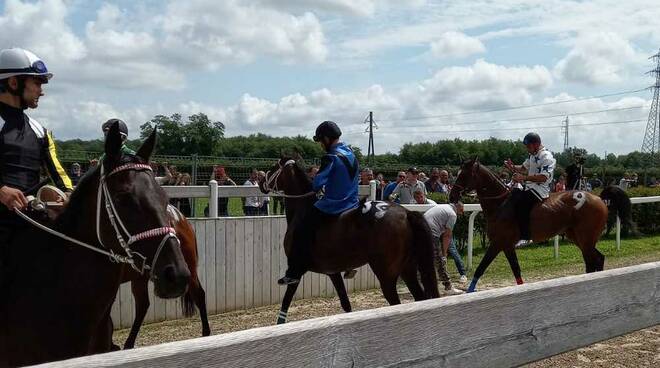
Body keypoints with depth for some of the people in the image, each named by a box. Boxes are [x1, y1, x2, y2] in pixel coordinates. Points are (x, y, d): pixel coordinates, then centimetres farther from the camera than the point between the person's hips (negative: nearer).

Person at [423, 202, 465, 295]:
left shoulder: (443, 207, 25)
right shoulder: (452, 214, 0)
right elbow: (447, 235, -2)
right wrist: (444, 253, 5)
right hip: (431, 234, -9)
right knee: (440, 262, -2)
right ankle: (448, 288, 3)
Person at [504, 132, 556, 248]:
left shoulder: (546, 157, -15)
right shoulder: (532, 155, 15)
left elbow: (543, 178, -24)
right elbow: (523, 168, 27)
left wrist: (524, 178, -29)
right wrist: (513, 168, 5)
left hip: (541, 190, -10)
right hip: (530, 187, 10)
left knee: (520, 201, -30)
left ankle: (525, 236, -27)